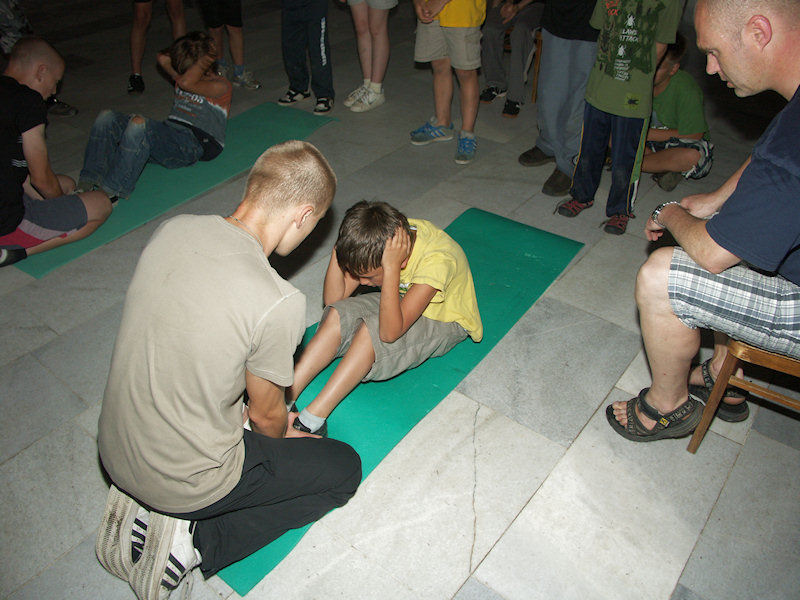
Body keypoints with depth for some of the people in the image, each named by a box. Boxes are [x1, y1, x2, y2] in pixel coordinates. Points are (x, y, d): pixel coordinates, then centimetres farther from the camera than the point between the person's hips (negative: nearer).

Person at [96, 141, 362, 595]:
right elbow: (267, 416, -11)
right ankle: (195, 542, 1)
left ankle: (142, 505, 14)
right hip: (187, 481, -7)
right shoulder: (280, 303, -29)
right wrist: (283, 433, 16)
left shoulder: (173, 230, -8)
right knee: (345, 468, 10)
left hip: (114, 452, 7)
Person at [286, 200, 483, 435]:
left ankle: (310, 420, -25)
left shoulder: (436, 261, -38)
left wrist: (391, 267, -47)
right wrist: (338, 250, -32)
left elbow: (390, 332, -40)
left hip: (444, 321, -5)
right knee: (338, 314, -21)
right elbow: (333, 298, -17)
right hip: (402, 300, 6)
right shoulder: (380, 238, -21)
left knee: (370, 330, -31)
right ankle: (284, 398, -20)